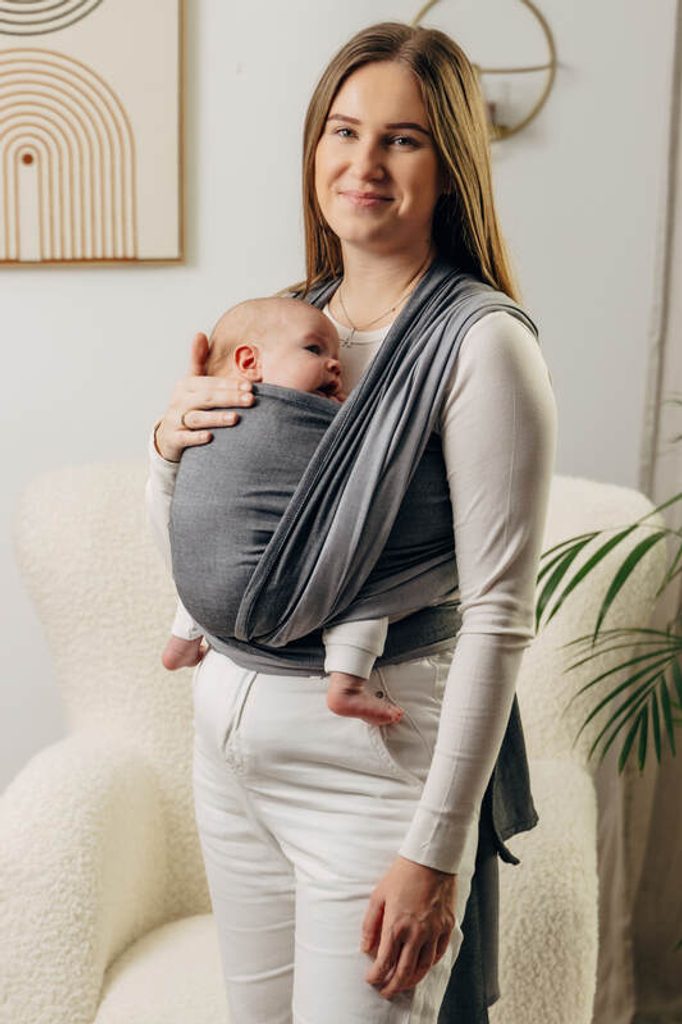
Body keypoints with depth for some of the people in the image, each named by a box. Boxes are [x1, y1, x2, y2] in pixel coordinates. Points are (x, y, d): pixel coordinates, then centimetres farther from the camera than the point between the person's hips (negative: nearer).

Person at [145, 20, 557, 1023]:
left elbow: (498, 620, -17)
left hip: (368, 776, -6)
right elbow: (184, 547, 13)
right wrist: (171, 445, -8)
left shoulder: (483, 347, -15)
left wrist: (433, 849, -16)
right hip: (228, 750, 7)